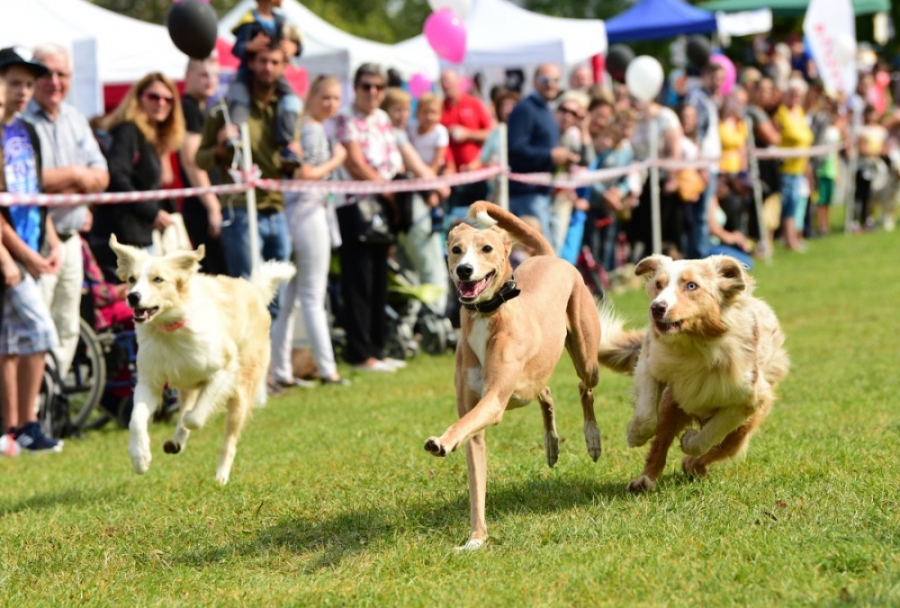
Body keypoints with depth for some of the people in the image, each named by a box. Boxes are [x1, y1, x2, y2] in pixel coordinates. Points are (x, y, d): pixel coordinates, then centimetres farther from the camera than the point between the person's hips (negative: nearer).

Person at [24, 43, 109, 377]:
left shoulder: (76, 120, 15)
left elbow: (101, 176, 10)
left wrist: (65, 187, -11)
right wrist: (74, 176, -10)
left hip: (71, 239, 8)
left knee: (68, 328, 12)